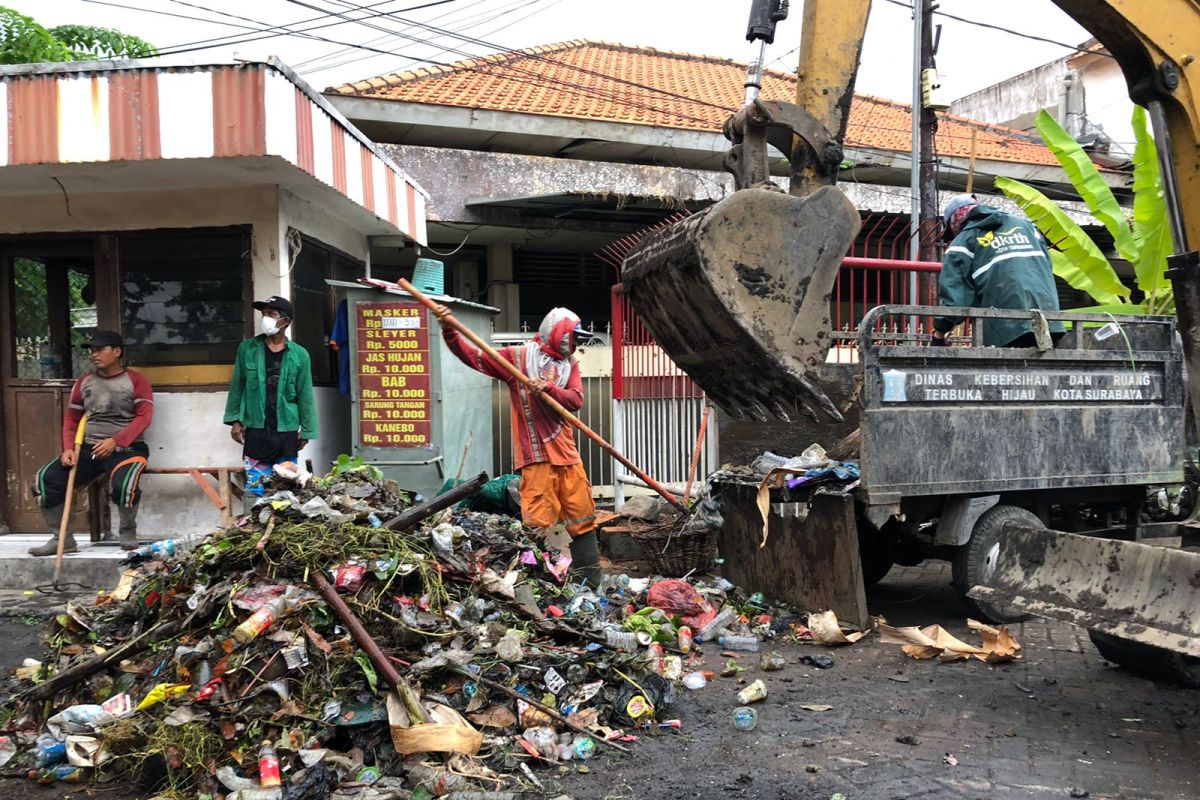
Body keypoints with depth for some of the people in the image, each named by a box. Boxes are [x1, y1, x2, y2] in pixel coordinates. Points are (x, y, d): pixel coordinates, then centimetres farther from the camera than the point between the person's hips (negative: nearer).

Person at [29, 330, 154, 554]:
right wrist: (68, 448, -3)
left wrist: (115, 441, -22)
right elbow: (71, 419, 16)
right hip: (87, 448, 5)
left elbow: (144, 417, -10)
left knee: (123, 483, -35)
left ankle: (128, 533, -7)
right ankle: (62, 539, -3)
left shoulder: (136, 380, 1)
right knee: (45, 479, -14)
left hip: (125, 448, -5)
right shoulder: (84, 382, 16)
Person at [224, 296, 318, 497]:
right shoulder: (247, 349, 1)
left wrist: (306, 431, 2)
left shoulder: (299, 355, -1)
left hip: (287, 431, 0)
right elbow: (237, 386, 6)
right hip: (256, 430, 0)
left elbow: (305, 395, 2)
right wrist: (235, 420, 1)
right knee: (255, 487, 1)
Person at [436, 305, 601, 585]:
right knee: (538, 522, -9)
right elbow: (473, 356, -4)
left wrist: (547, 388, -18)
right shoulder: (518, 357, 2)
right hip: (536, 455, -5)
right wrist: (449, 331, -18)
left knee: (583, 519, 9)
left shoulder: (570, 363, 15)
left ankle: (591, 580, 19)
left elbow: (576, 400, -1)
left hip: (567, 453, 5)